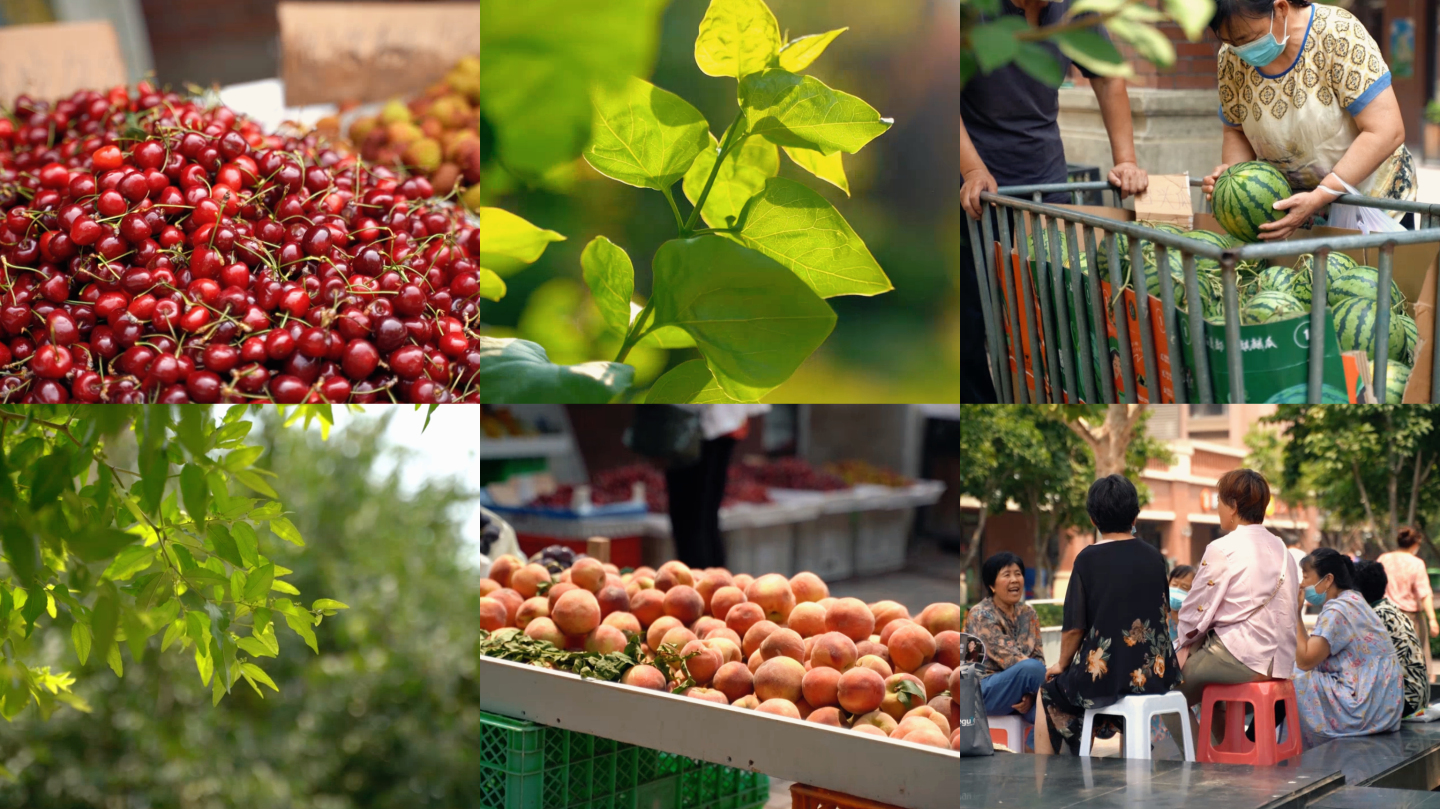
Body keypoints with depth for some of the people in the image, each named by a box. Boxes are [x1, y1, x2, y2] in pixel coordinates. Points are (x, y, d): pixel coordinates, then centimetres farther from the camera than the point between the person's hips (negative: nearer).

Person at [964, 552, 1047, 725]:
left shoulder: (1028, 614, 12)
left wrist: (1030, 692, -16)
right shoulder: (980, 615, -8)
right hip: (985, 691, -5)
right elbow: (1008, 656, -18)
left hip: (1021, 693, 5)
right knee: (1031, 667, -32)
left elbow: (1038, 657, 5)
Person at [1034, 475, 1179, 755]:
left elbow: (1074, 627, -12)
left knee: (1048, 691, 24)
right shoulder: (1155, 558, 3)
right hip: (1156, 674, 5)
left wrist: (1062, 664, 7)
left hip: (1105, 674, -5)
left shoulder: (1088, 559, -12)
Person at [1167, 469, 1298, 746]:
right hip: (1279, 660, 8)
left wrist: (1184, 643, 11)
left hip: (1240, 660, -8)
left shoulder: (1223, 549, -12)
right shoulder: (1281, 549, 11)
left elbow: (1196, 611, -10)